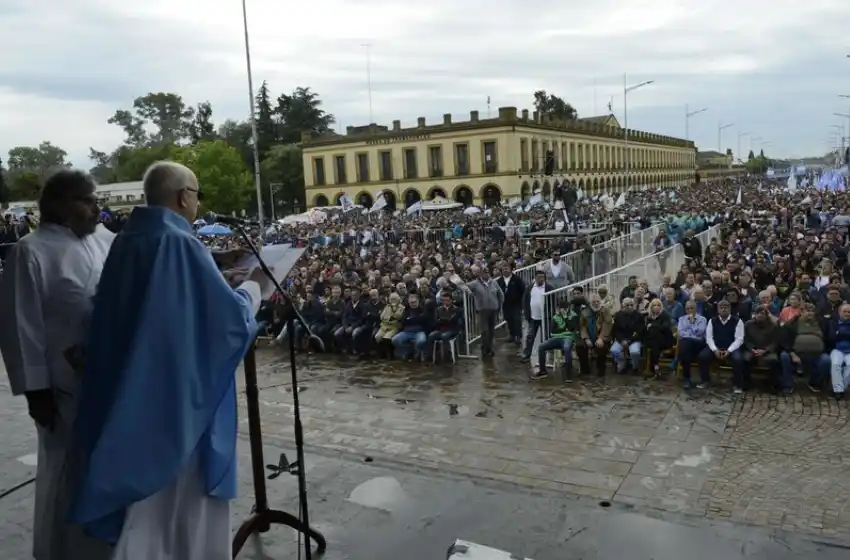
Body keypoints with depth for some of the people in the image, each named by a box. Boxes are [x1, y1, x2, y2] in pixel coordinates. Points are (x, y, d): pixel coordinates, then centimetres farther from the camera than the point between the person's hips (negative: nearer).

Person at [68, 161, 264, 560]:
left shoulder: (126, 242, 3)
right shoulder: (182, 244, -20)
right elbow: (231, 314, -18)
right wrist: (254, 286, 2)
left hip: (133, 390, 8)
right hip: (180, 391, -7)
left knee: (146, 490, 21)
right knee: (182, 492, 10)